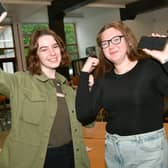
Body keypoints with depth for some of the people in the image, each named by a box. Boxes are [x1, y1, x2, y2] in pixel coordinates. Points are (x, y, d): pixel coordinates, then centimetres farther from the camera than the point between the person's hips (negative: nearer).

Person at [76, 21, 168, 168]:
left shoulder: (151, 66, -10)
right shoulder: (103, 77, 2)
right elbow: (84, 115, -8)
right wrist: (85, 73, -6)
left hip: (148, 148, -4)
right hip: (112, 148, 4)